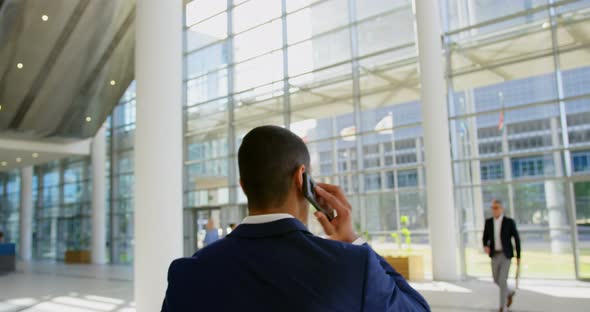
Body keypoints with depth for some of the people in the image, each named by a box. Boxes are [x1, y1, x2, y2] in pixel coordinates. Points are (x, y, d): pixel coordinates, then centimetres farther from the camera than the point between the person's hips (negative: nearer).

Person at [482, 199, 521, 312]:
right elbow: (485, 238, 8)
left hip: (506, 255, -4)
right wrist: (485, 246, -15)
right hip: (495, 255, 4)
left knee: (502, 280, -11)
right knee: (497, 280, 14)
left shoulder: (509, 222, -9)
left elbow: (517, 239, -3)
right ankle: (509, 293, 46)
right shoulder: (488, 222, 2)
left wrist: (518, 256, -1)